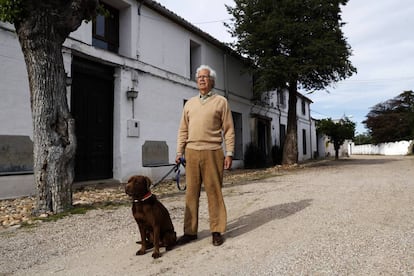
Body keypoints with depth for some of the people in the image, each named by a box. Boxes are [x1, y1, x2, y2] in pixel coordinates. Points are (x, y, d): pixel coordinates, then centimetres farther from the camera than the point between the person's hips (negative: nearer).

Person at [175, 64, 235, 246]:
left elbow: (228, 130, 2)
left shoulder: (221, 101, 6)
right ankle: (190, 232, 14)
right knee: (191, 192, 5)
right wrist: (179, 152, 8)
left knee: (214, 192, 0)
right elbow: (183, 130, 16)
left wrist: (229, 153, -6)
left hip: (212, 152, -3)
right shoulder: (189, 103, 17)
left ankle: (217, 231, 11)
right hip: (192, 152, 4)